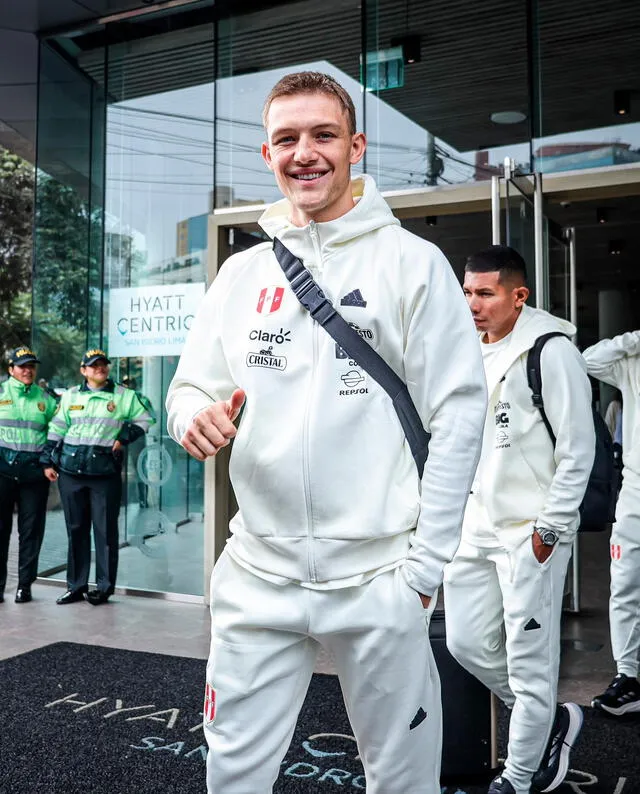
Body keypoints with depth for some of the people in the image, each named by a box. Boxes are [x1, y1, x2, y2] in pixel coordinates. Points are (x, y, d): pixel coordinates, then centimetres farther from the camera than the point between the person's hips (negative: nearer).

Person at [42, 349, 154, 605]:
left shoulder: (124, 396, 5)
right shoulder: (70, 396, 13)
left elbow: (144, 419, 10)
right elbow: (57, 429, 15)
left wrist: (123, 438, -2)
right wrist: (49, 461, 9)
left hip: (105, 471, -3)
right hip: (71, 470, 3)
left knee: (105, 530, -1)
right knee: (76, 529, 9)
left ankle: (104, 587, 9)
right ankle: (76, 586, 19)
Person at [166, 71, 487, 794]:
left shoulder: (412, 262, -3)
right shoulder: (241, 273, 9)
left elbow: (457, 414, -6)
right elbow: (187, 389, 12)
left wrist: (423, 566, -9)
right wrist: (196, 417, -13)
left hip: (378, 574, -3)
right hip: (257, 574, 3)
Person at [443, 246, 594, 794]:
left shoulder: (551, 352, -12)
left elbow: (578, 450, -13)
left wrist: (549, 529, -13)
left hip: (531, 532, -8)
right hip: (475, 524, 8)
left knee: (529, 659, 4)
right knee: (467, 642, 13)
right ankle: (552, 720, 34)